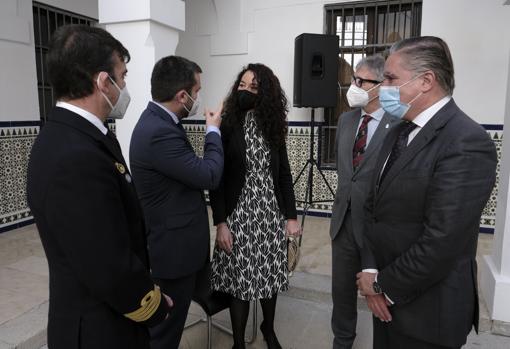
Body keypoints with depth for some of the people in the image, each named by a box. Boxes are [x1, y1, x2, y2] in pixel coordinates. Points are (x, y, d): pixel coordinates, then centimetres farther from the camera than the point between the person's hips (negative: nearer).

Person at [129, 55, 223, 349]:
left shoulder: (156, 120, 5)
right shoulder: (159, 132, -28)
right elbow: (209, 175, -21)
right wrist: (213, 130, -9)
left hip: (173, 239, 10)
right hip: (173, 245, -10)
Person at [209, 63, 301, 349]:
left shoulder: (274, 127, 4)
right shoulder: (226, 127, -7)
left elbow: (284, 174, 7)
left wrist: (291, 216, 4)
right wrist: (220, 223, -12)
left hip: (272, 214, 4)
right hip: (238, 216, -3)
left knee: (271, 275, 15)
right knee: (240, 280, 5)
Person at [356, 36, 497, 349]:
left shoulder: (467, 143, -21)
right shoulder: (399, 132, 5)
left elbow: (442, 242, -25)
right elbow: (375, 206, 5)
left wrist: (384, 285, -12)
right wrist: (371, 271, -6)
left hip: (425, 310, -7)